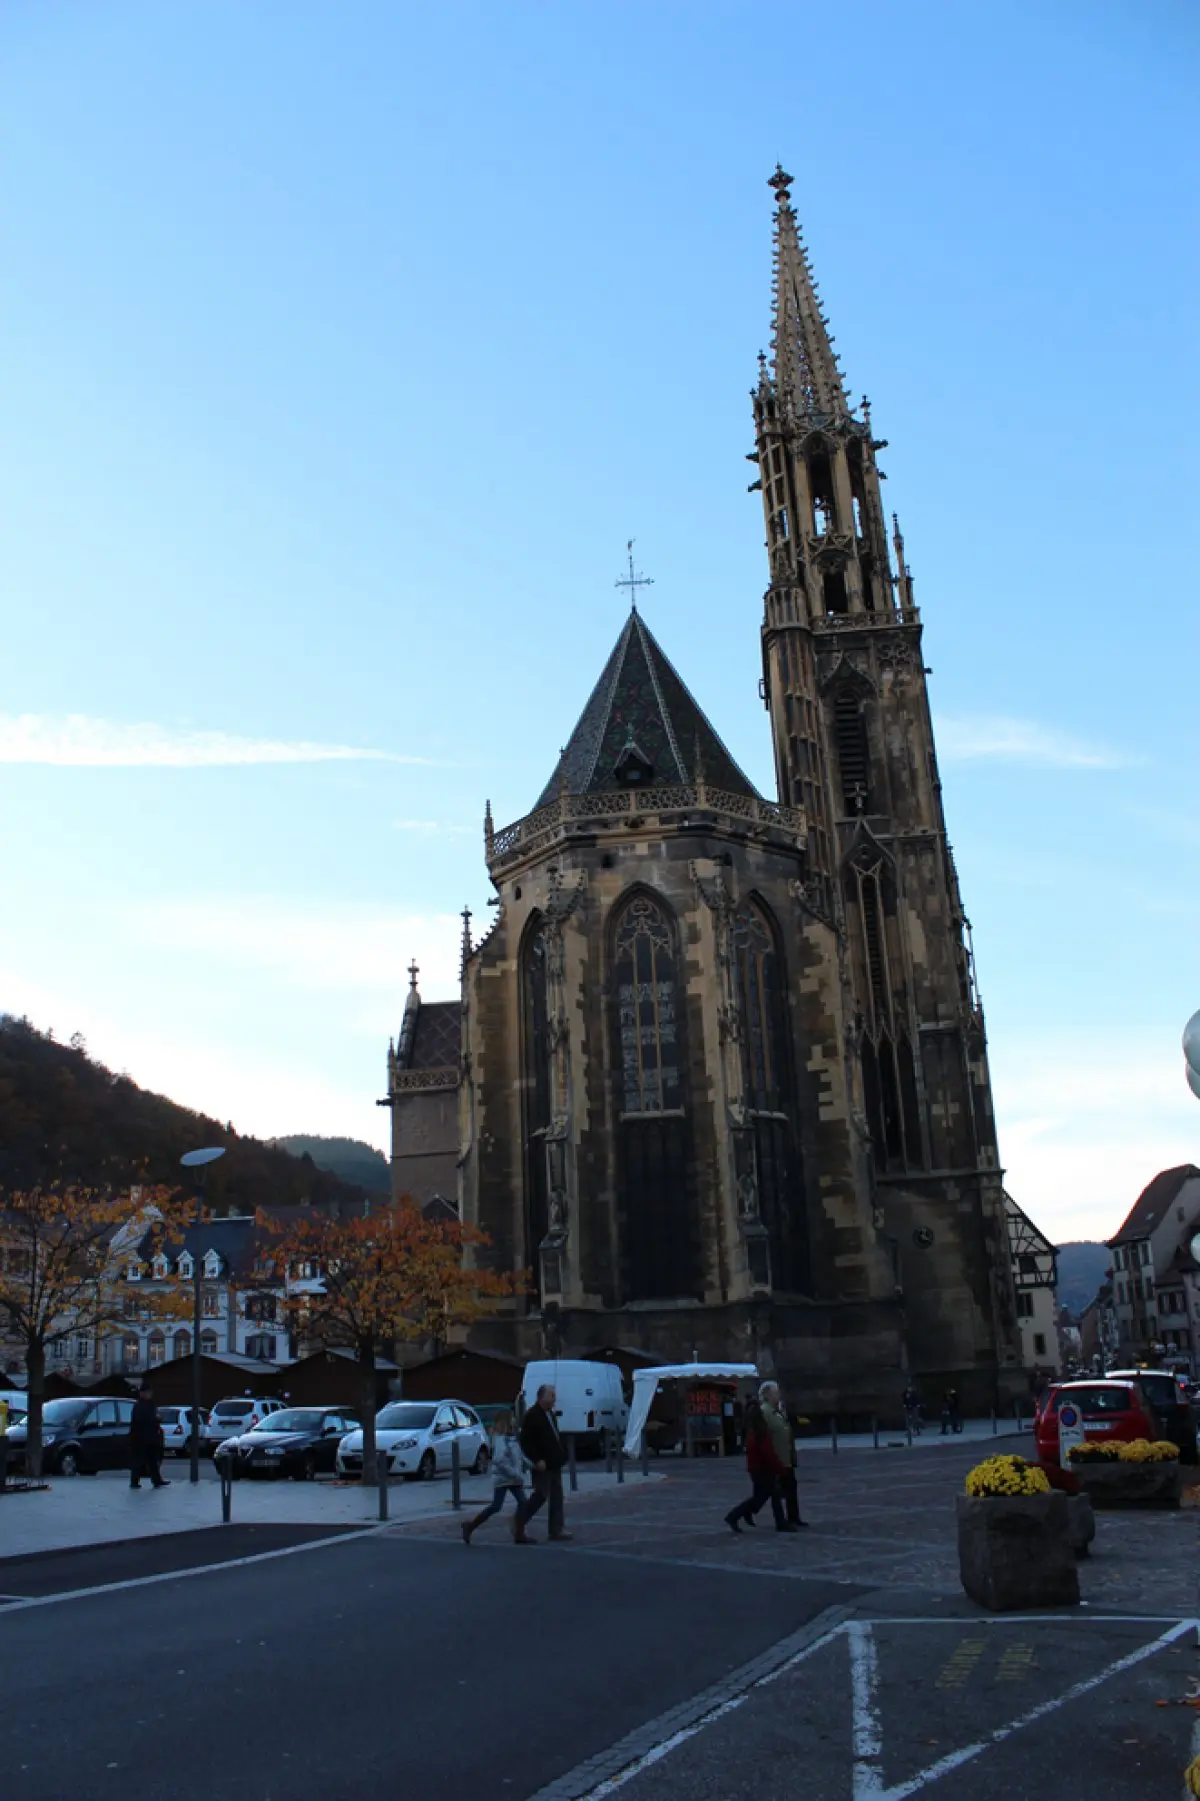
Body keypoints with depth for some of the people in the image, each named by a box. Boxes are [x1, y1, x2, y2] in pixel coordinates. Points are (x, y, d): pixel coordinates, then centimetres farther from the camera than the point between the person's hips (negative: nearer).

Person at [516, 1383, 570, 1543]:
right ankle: (519, 1525, 4)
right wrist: (537, 1460, -22)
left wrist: (560, 1456, 15)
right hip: (543, 1465, -9)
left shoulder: (550, 1413, 14)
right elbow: (526, 1441, -20)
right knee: (541, 1495, -8)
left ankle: (556, 1530, 13)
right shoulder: (532, 1416, -15)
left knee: (556, 1496, 8)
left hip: (554, 1463, 9)